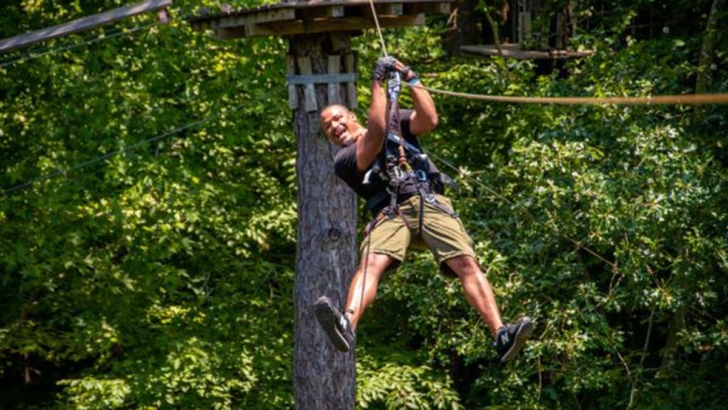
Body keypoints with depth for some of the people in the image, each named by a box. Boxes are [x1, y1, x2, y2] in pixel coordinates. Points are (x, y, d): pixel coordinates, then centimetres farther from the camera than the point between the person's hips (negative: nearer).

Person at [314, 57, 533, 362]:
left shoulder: (395, 121, 27)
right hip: (390, 212, -1)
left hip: (430, 202, 1)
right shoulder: (344, 160, 16)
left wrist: (411, 80, 5)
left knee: (466, 263, -22)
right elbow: (376, 133, -1)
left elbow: (429, 120, 8)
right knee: (371, 263, -32)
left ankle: (502, 336, -37)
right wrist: (377, 83, 4)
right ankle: (347, 325, -57)